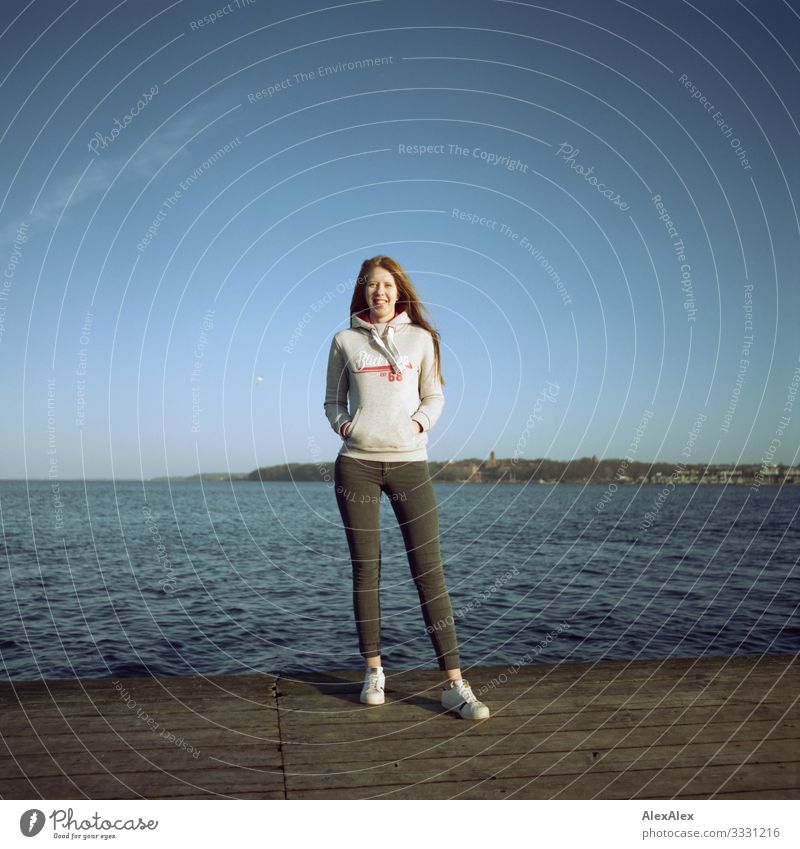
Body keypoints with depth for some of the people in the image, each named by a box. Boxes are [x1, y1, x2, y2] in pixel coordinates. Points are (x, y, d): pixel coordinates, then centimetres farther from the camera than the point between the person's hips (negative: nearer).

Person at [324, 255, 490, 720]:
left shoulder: (421, 338, 9)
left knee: (430, 570, -5)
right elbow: (333, 399, 15)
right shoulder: (345, 341, 9)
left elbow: (435, 395, 12)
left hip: (409, 461, 0)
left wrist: (419, 421, -7)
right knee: (366, 569, 5)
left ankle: (454, 684, -1)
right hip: (356, 463, 1)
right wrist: (342, 422, -5)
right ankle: (374, 671, 19)